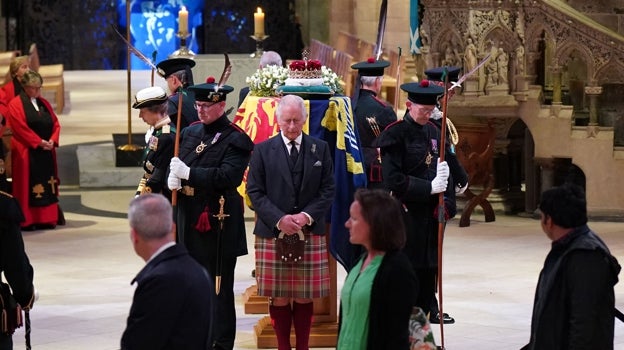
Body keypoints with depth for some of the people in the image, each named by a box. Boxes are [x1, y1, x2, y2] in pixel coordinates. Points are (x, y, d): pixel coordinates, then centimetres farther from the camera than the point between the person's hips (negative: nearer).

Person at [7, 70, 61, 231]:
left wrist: (52, 140, -7)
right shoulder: (16, 104, -5)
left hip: (46, 151, 6)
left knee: (47, 186, 5)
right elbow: (20, 127, -14)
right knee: (29, 187, -6)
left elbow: (55, 124, 12)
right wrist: (39, 142, -17)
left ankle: (47, 219, 8)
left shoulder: (44, 103, 15)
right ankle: (27, 221, -4)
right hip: (27, 153, -6)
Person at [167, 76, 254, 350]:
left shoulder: (235, 139, -10)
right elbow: (177, 163, 16)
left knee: (218, 287, -1)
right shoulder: (190, 133, 12)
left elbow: (229, 176, -22)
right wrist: (173, 177, -8)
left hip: (218, 224, -7)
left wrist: (189, 173, -23)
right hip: (190, 221, 7)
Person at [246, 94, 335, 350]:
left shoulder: (320, 149, 8)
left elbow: (328, 190, 5)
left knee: (305, 298, 4)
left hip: (310, 233, 1)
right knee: (279, 298, 1)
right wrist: (279, 219, -13)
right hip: (272, 234, -1)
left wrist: (307, 216, -10)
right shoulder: (263, 150, 4)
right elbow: (255, 191, 0)